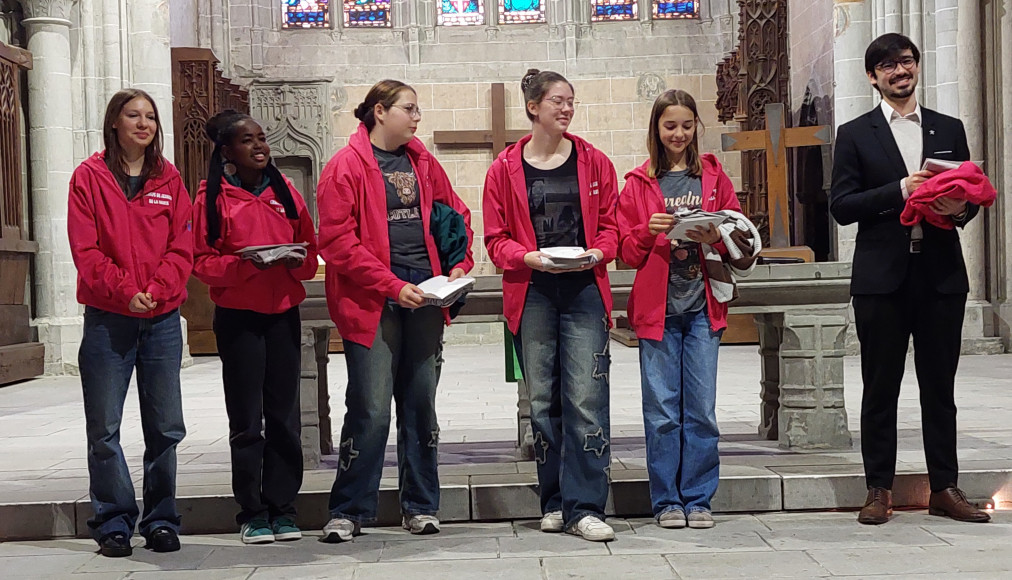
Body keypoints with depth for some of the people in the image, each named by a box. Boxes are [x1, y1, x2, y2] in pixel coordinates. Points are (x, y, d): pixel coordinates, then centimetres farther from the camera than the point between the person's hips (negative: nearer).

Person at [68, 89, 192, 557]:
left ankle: (161, 521, 17)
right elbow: (85, 250, -4)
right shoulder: (90, 176, 3)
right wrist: (125, 291, -16)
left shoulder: (168, 179, 10)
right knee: (105, 428, 0)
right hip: (107, 318, -2)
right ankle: (113, 523, 11)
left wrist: (156, 290, -12)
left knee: (165, 426, 5)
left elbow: (182, 249, 4)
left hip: (163, 319, 2)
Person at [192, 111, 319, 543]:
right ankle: (252, 513, 11)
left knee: (284, 416, 5)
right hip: (237, 316, -3)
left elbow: (311, 251, 13)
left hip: (284, 313, 3)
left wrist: (297, 260, -9)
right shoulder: (212, 195, 0)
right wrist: (245, 264, -18)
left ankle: (282, 509, 14)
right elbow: (202, 261, -3)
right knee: (246, 421, 2)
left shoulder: (285, 191, 10)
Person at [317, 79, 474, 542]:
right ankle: (349, 511, 8)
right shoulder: (346, 166, -4)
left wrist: (460, 264, 5)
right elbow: (337, 241, -11)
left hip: (424, 295, 6)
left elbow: (457, 214, 22)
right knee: (371, 408, -6)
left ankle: (420, 507, 20)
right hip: (373, 301, -5)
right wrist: (393, 286, -16)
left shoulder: (422, 162, 14)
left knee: (421, 403, 9)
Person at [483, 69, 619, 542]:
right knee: (543, 400, 6)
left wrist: (598, 252, -9)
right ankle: (554, 503, 18)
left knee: (586, 399, -8)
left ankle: (585, 508, -5)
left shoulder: (593, 162, 8)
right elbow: (496, 238, 4)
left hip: (584, 290, 0)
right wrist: (531, 258, -13)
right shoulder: (505, 168, 5)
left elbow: (610, 223, 11)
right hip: (532, 294, 0)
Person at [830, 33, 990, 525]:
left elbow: (969, 195, 16)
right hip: (882, 279, -2)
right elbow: (842, 207, -3)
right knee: (880, 388, 3)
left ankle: (945, 489, 15)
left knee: (939, 387, 7)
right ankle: (879, 490, 11)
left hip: (941, 276, 2)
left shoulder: (949, 130, 14)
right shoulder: (855, 135, 5)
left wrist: (960, 208, -7)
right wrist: (898, 191, -15)